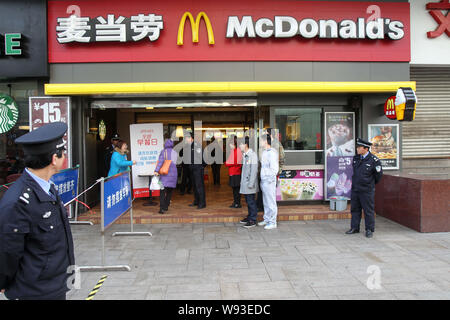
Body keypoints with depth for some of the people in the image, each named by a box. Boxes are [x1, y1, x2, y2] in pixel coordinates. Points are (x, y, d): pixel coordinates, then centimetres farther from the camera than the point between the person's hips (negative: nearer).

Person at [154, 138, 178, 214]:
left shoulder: (163, 151, -3)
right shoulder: (175, 152, 8)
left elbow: (160, 161, -15)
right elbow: (175, 163, 11)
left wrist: (156, 170, -19)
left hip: (165, 173, -3)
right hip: (173, 173, 4)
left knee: (163, 191, -5)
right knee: (170, 191, 16)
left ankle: (162, 208, -16)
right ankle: (166, 206, 22)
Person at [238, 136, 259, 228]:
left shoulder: (252, 154, -15)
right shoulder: (244, 155, 13)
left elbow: (254, 170, -18)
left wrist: (251, 183, -20)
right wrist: (242, 182, 14)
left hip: (250, 183, -9)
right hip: (245, 183, 9)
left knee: (251, 201, -2)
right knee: (248, 201, 16)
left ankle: (253, 220, 6)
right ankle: (249, 217, 27)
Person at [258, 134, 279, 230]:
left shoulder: (272, 152, -15)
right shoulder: (264, 152, 14)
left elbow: (274, 169, -18)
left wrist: (270, 179, -17)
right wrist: (262, 180, 15)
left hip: (269, 181, -9)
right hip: (263, 181, 9)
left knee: (271, 202, -1)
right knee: (265, 202, 16)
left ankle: (272, 222, 7)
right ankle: (266, 219, 27)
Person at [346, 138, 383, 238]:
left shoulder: (374, 160, -12)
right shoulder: (355, 158, 6)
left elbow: (379, 174, -1)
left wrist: (371, 184, 9)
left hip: (367, 190, -6)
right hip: (355, 189, 6)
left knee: (368, 211, 4)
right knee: (355, 209, 12)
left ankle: (369, 230, 15)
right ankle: (354, 228, 22)